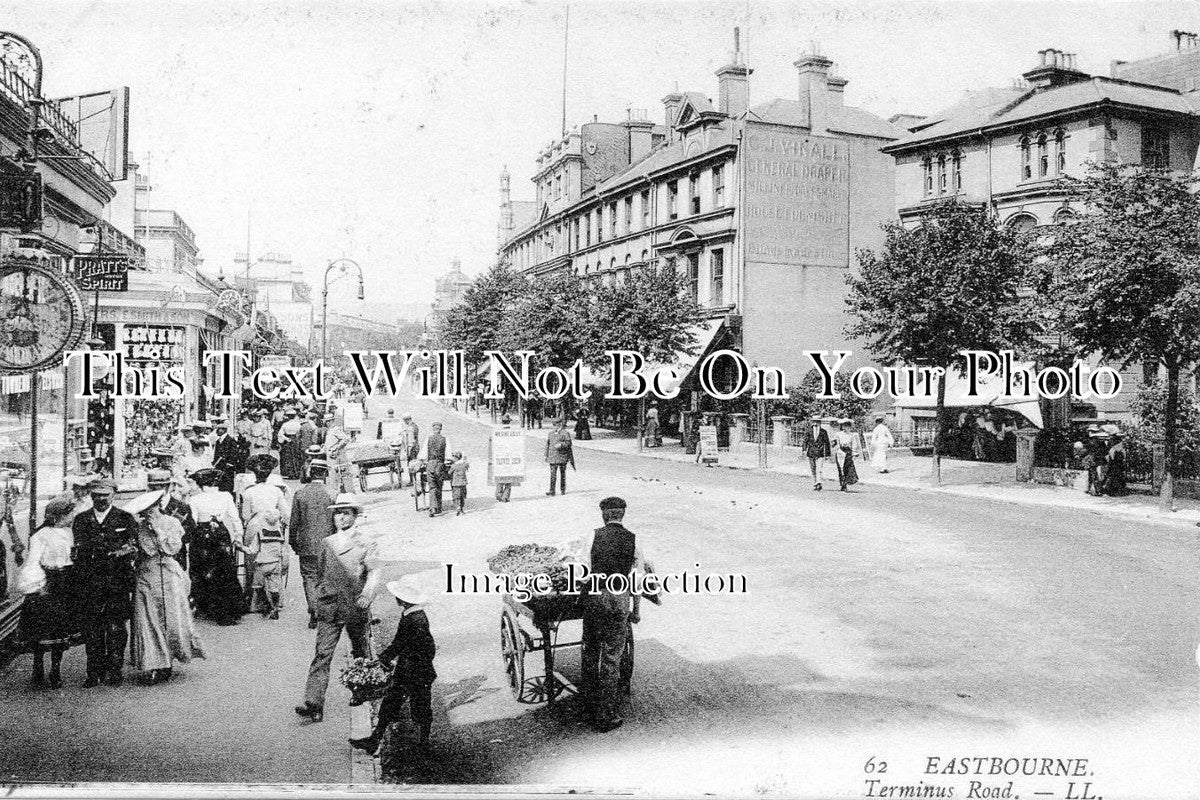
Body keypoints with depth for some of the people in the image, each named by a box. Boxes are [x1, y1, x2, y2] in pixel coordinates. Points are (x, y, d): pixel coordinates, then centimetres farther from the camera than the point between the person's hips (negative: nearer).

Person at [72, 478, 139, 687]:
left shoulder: (126, 519, 8)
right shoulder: (81, 520, 14)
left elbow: (133, 546, 3)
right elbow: (79, 549, 7)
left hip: (117, 582, -2)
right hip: (89, 582, 2)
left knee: (116, 628, -1)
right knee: (91, 629, 2)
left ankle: (114, 671, 7)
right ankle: (94, 673, 11)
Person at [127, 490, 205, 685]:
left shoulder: (171, 523, 4)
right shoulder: (139, 527, 5)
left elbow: (173, 548, -7)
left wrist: (158, 529, -10)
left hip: (169, 576, -1)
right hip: (146, 577, 1)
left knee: (172, 619, -2)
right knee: (147, 622, -4)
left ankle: (165, 663, 12)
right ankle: (152, 667, -1)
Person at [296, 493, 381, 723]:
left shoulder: (365, 542, -2)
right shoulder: (328, 543, 10)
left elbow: (374, 571, -7)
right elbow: (321, 572, 20)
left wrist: (367, 594, -22)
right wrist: (320, 596, 14)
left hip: (356, 608, -2)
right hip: (329, 608, 2)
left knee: (360, 652, 15)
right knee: (322, 654, -9)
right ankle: (314, 704, -13)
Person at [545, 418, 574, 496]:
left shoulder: (565, 433, -1)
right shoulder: (551, 433, 13)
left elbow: (568, 443, -9)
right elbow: (547, 445, 16)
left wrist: (561, 444, -24)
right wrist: (546, 456, 14)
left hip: (562, 457, -3)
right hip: (553, 457, 3)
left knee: (562, 473, 7)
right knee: (553, 474, -5)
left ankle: (563, 489, 20)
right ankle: (552, 491, -7)